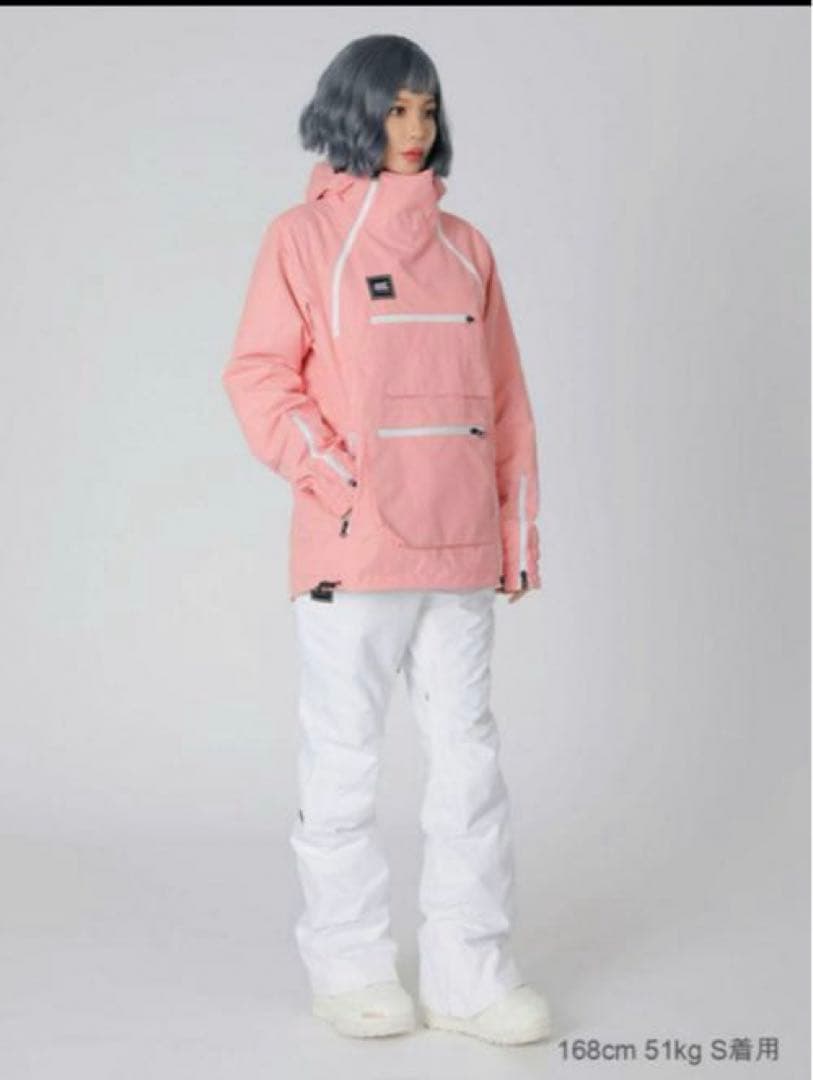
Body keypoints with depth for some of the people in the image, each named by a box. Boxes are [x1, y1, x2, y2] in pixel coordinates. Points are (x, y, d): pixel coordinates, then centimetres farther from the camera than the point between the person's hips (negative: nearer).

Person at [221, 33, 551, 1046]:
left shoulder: (463, 245, 14)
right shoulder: (304, 235, 2)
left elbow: (504, 392, 14)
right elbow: (259, 379, -4)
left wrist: (519, 521, 10)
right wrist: (338, 482, -14)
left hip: (459, 546, 4)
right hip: (352, 546, -4)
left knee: (468, 754, 5)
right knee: (343, 761, 3)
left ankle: (470, 971, 13)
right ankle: (348, 965, 15)